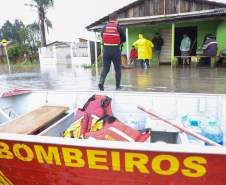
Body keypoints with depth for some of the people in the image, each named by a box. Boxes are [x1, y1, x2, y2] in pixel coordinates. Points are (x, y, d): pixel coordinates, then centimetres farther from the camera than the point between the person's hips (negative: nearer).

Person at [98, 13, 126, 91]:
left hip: (106, 50, 3)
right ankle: (118, 86, 13)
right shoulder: (118, 28, -3)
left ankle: (101, 82, -10)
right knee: (117, 69, 8)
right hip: (115, 50, -2)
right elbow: (124, 39, 4)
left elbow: (102, 37, 11)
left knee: (105, 68, 10)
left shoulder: (105, 27, 4)